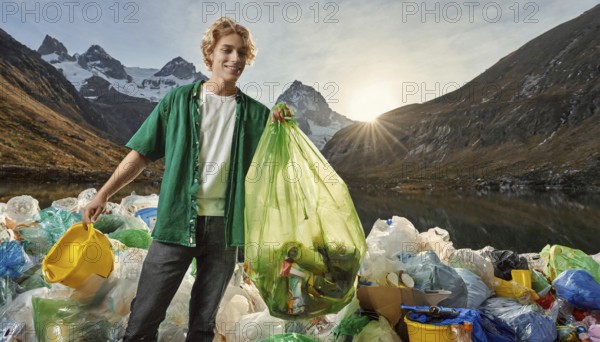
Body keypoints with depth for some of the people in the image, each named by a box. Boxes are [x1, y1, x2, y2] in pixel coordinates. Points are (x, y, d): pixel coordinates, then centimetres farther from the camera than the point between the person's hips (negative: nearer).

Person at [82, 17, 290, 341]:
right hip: (177, 221, -1)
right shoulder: (179, 99, 4)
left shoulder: (255, 113, 6)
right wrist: (103, 193, -1)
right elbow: (142, 152, 6)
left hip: (225, 226, 1)